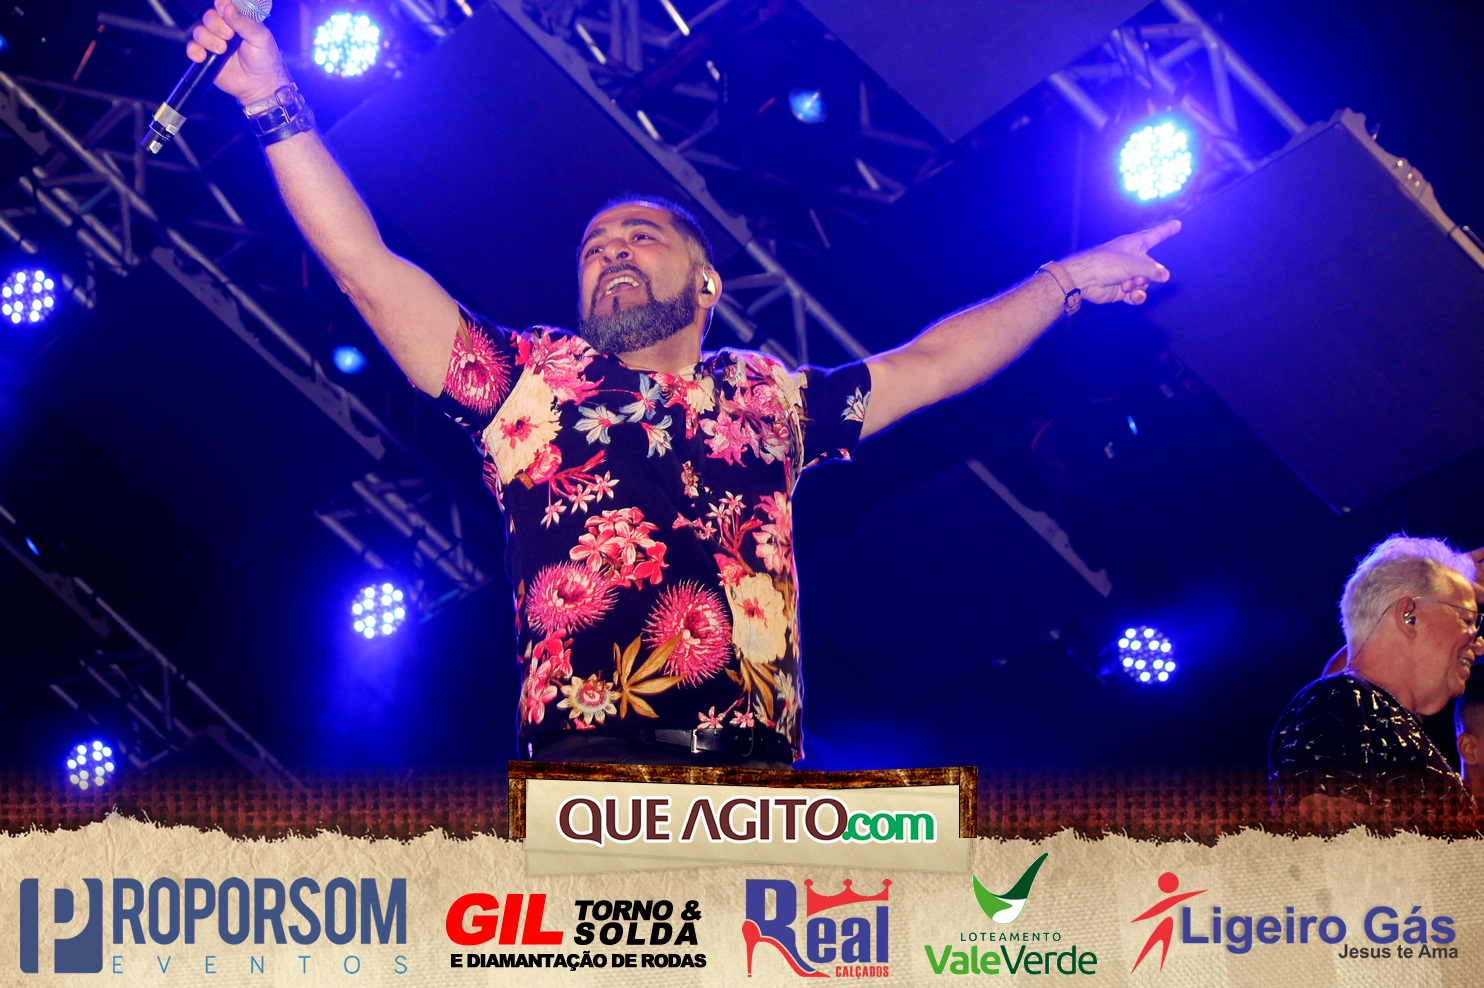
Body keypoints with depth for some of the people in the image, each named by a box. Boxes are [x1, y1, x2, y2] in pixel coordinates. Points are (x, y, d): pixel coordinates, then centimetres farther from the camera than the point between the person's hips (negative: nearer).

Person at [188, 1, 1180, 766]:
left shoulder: (767, 395, 30)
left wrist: (1068, 279, 37)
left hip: (757, 771, 3)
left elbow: (928, 364, 37)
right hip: (589, 765, -3)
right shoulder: (532, 380, 22)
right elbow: (369, 269, 17)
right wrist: (274, 103, 11)